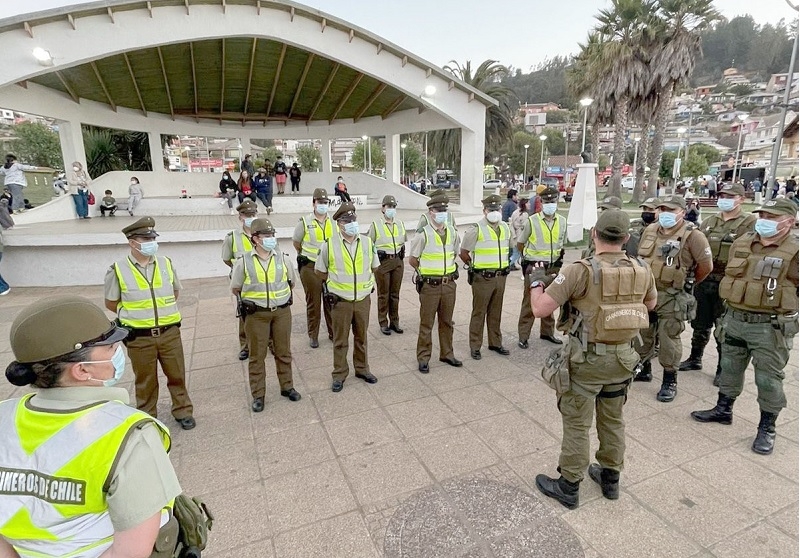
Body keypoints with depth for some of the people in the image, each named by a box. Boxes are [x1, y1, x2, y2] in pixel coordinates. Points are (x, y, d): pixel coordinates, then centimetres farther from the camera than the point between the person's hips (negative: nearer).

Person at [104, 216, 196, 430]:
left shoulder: (166, 263, 2)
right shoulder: (118, 270, -8)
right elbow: (111, 303, 5)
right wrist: (134, 314, 6)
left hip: (169, 332, 2)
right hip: (139, 337, -2)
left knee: (177, 374, 12)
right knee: (145, 380, 12)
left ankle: (183, 411, 30)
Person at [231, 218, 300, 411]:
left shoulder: (283, 258, -2)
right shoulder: (244, 262, -8)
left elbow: (292, 282, 15)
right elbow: (235, 288, 5)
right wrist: (252, 299, 11)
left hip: (282, 312, 2)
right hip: (256, 314, -2)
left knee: (283, 352, 14)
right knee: (257, 355, 8)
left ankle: (287, 387, 30)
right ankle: (258, 395, 21)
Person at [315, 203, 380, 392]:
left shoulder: (367, 242, 0)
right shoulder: (329, 245, -8)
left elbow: (374, 266, 15)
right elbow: (319, 271, 4)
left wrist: (364, 281, 10)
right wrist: (335, 281, 7)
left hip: (363, 299, 3)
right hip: (340, 301, -2)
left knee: (361, 337, 17)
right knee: (340, 340, 8)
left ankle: (362, 369, 34)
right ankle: (339, 374, 22)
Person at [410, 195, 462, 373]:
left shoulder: (452, 232, 5)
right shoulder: (423, 234, -11)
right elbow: (412, 259, -4)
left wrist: (448, 268, 13)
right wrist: (426, 271, 4)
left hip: (449, 284, 5)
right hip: (430, 285, -5)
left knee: (446, 322, 16)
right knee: (426, 323, 4)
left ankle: (447, 354, 30)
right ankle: (423, 358, 16)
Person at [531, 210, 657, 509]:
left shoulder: (580, 271, -21)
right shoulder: (642, 270, -3)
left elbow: (540, 309, -21)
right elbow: (651, 304, 18)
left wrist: (537, 280, -3)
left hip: (587, 360, -5)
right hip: (622, 358, 6)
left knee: (576, 424, 8)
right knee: (613, 419, 22)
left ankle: (568, 487, 23)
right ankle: (610, 478, 40)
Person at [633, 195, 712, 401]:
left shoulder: (692, 235, -13)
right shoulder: (650, 230, 5)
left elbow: (706, 266, -7)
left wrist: (688, 283, 6)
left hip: (672, 297, -5)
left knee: (668, 339, 2)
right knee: (642, 334, 15)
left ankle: (670, 380, 17)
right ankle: (643, 368, 33)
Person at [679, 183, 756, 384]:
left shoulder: (750, 223, -5)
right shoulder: (708, 222, 11)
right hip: (702, 282, 5)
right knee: (700, 324, 17)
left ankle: (724, 369, 21)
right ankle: (695, 359, 33)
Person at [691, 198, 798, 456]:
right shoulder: (741, 242, 5)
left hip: (771, 326, -5)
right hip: (735, 319, 6)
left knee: (768, 379, 6)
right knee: (730, 368, 18)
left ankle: (767, 428, 22)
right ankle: (723, 410, 35)